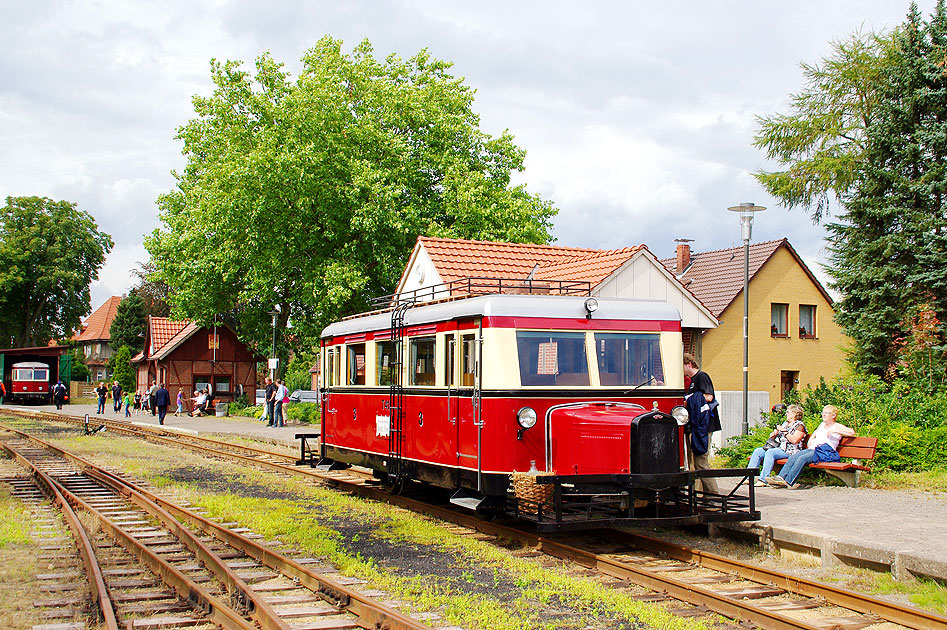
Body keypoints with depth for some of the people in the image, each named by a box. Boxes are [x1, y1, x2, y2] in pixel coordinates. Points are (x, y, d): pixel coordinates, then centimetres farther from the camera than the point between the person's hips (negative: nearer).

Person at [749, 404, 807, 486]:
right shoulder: (784, 423, 25)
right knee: (757, 451, -10)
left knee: (770, 452, -34)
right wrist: (774, 434, 4)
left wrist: (784, 431, -12)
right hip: (776, 447, 9)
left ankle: (763, 480, -40)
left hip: (788, 451, -9)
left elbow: (794, 440, -16)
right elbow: (772, 436, 27)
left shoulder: (800, 425, 0)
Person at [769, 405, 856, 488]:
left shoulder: (837, 426, 9)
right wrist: (810, 442, 26)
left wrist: (836, 431, -11)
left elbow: (852, 432, -3)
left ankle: (788, 482, -38)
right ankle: (781, 477, -34)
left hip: (825, 452, -7)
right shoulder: (822, 424, 29)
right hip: (812, 449, 7)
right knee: (793, 457, -21)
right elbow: (815, 433, 46)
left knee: (802, 458, -31)